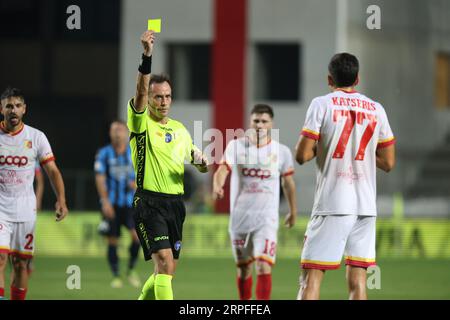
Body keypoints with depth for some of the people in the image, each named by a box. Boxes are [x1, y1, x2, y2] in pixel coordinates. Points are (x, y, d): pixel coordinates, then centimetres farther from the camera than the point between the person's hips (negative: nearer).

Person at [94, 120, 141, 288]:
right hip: (111, 204, -1)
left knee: (137, 235, -17)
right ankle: (116, 276, 13)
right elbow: (100, 179, -4)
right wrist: (105, 201, -13)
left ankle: (131, 270, 3)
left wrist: (137, 183, -10)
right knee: (112, 241, 0)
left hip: (130, 203, 1)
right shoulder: (104, 153, 1)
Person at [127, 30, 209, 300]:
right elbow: (140, 91, -22)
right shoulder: (141, 123, -3)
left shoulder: (180, 129, 16)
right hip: (149, 202, -7)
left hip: (175, 204, 7)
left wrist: (201, 162, -1)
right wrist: (147, 57, -36)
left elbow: (199, 164, 24)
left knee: (167, 269, 12)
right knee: (165, 263, -18)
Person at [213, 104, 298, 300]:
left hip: (267, 218, -2)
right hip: (239, 216, 2)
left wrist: (293, 212, 22)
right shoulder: (236, 146, -1)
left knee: (264, 267, -17)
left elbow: (288, 182, 13)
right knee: (243, 267, 13)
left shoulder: (281, 151, 1)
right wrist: (217, 186, -37)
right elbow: (223, 169, -15)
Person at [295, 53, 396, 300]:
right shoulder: (376, 110, 9)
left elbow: (302, 156, -9)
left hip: (332, 205, -4)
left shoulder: (321, 105, -3)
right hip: (366, 206, 4)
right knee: (357, 282, 5)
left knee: (311, 278, -3)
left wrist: (320, 147, 11)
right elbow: (388, 163, 11)